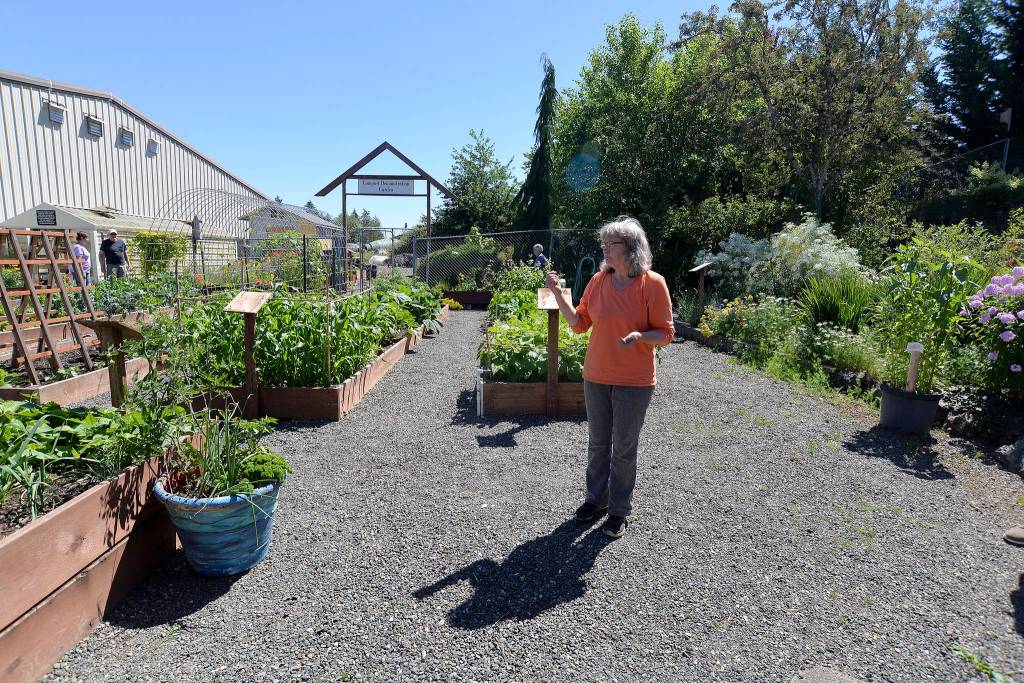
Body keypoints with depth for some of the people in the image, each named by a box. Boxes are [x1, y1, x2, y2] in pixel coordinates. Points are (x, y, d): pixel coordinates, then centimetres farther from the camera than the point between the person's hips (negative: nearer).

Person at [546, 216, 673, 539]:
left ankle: (620, 510, 26)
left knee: (624, 449, 9)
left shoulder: (653, 283, -11)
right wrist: (558, 294, -3)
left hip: (634, 382, -4)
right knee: (598, 443, 16)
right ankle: (596, 498, 36)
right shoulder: (598, 280, 1)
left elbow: (665, 333, -8)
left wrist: (639, 336, -28)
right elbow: (579, 324, 6)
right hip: (596, 377, 4)